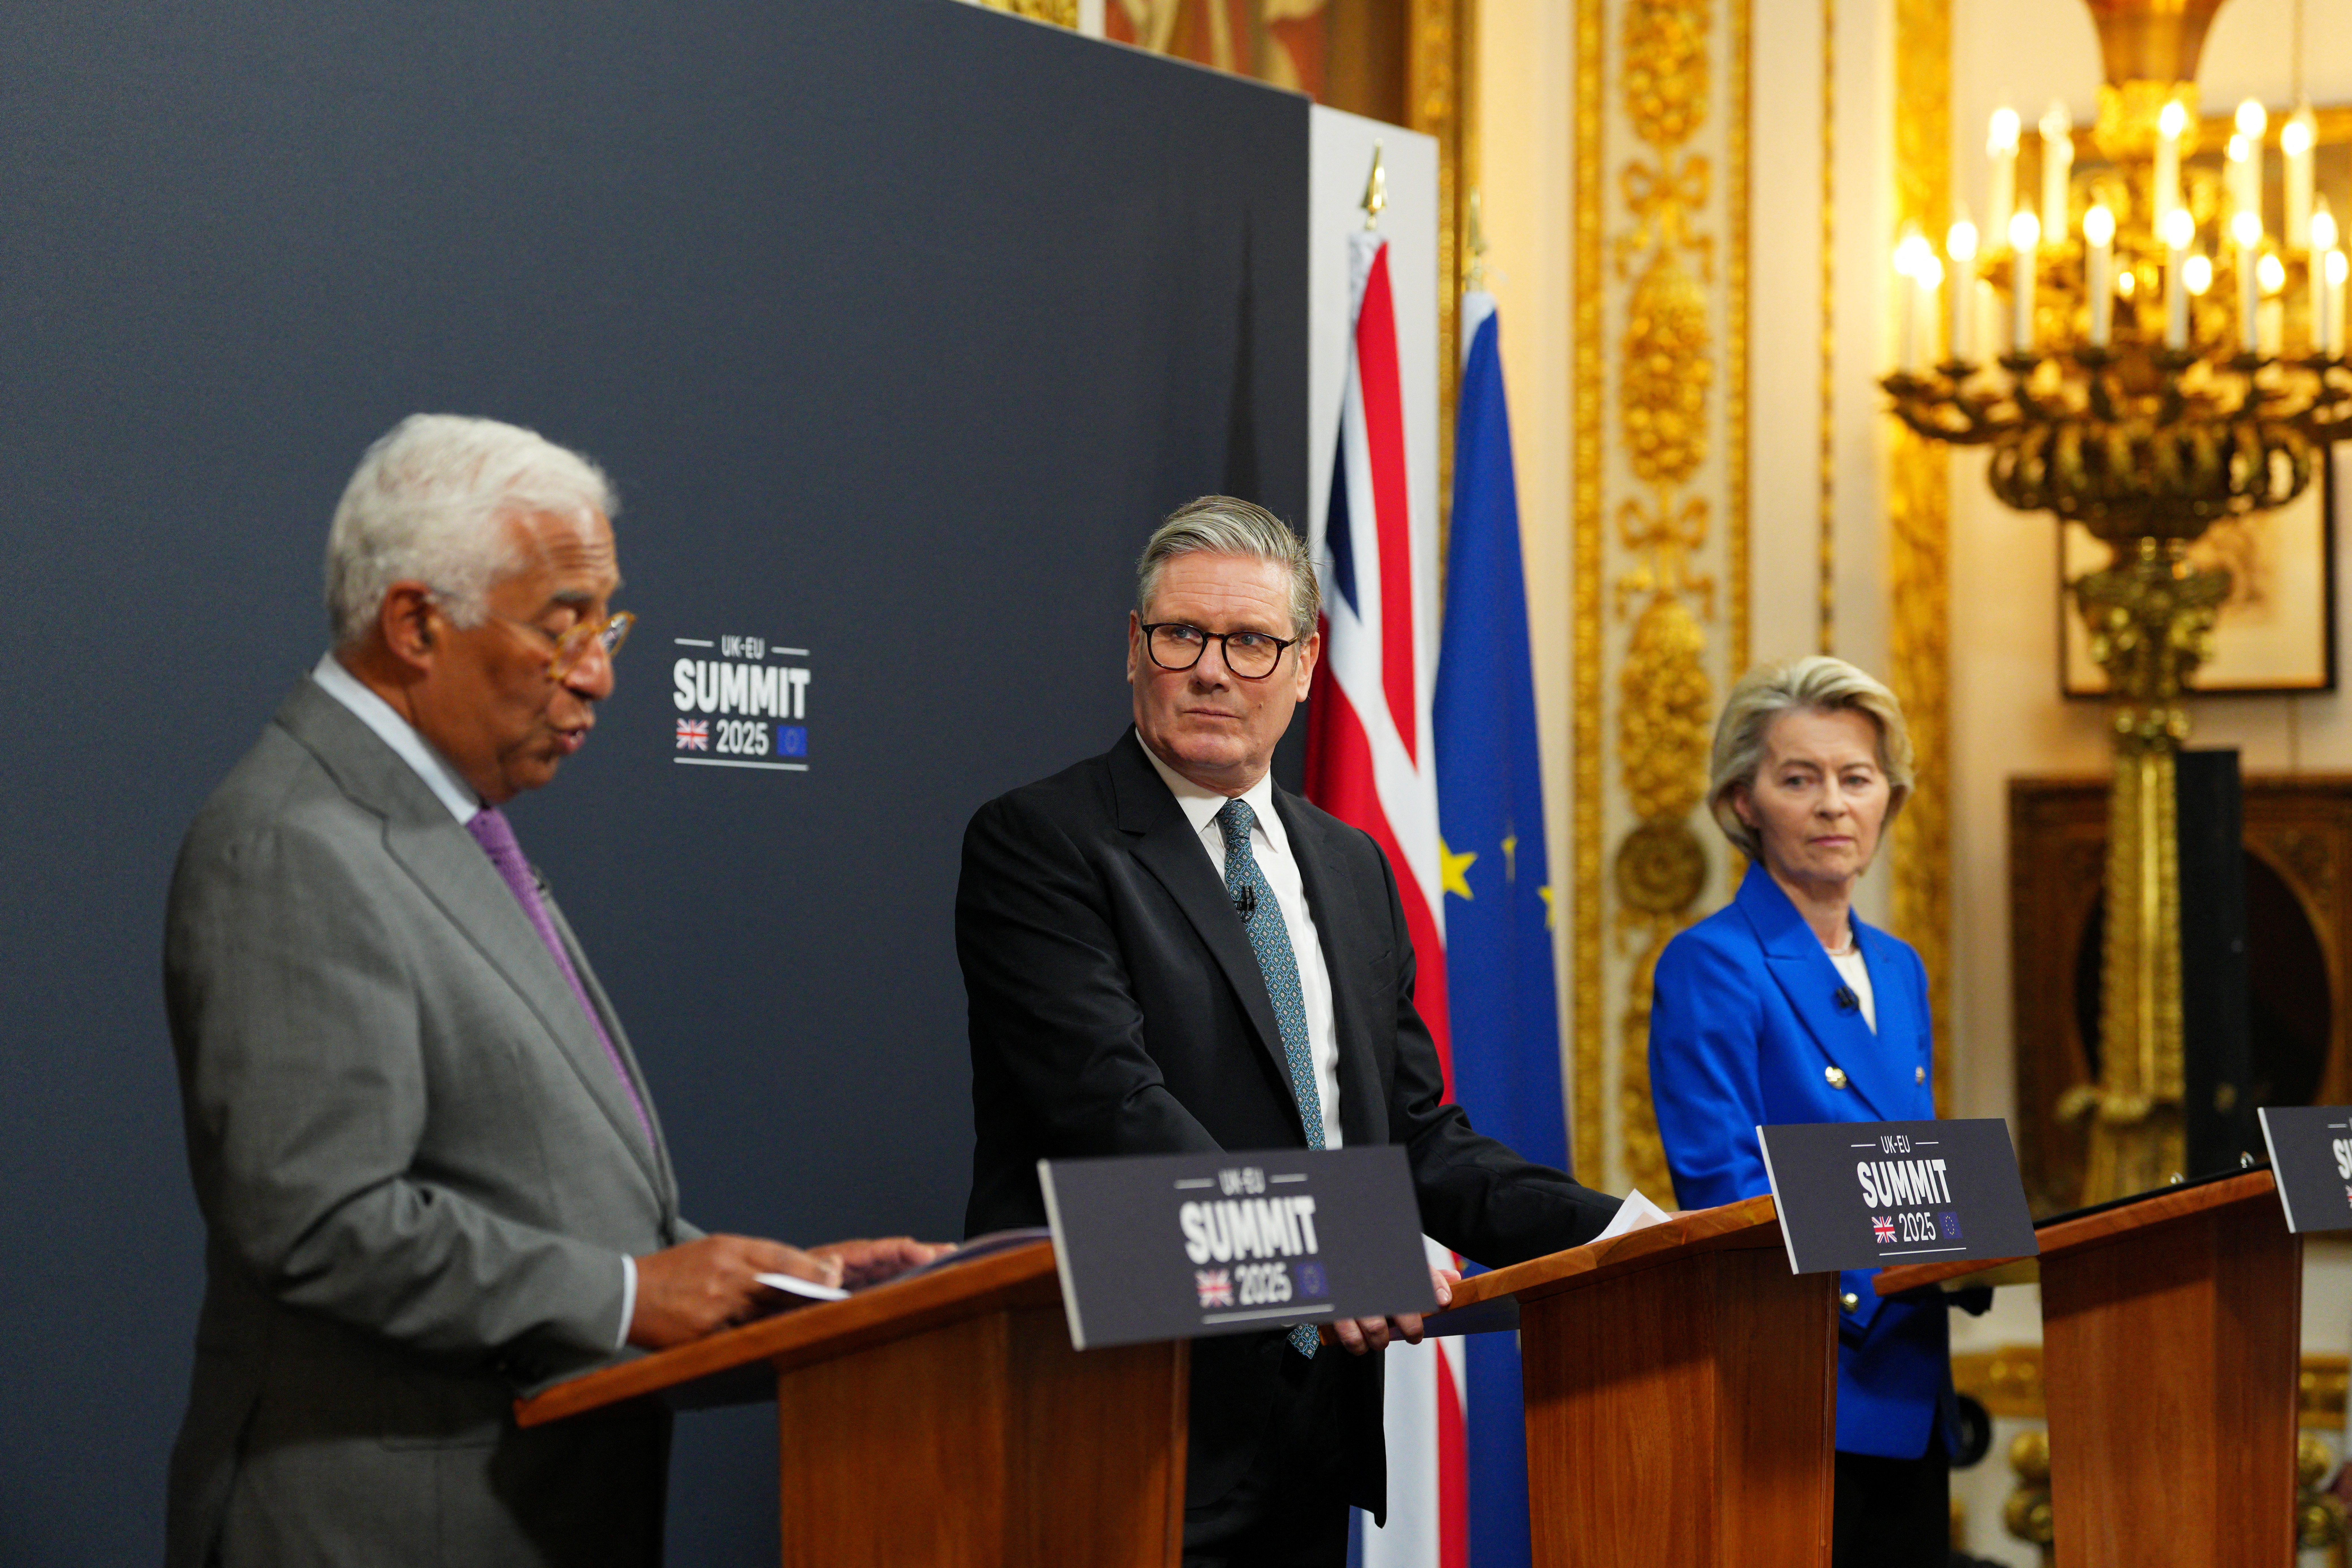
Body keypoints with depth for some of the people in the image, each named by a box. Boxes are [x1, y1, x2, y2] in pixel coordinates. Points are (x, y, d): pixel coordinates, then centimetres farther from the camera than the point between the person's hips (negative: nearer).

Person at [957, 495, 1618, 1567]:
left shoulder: (1354, 869, 17)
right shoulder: (1038, 845, -6)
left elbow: (1414, 1134, 17)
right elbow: (1115, 1106, -18)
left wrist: (1608, 1232, 3)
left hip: (1316, 1436, 6)